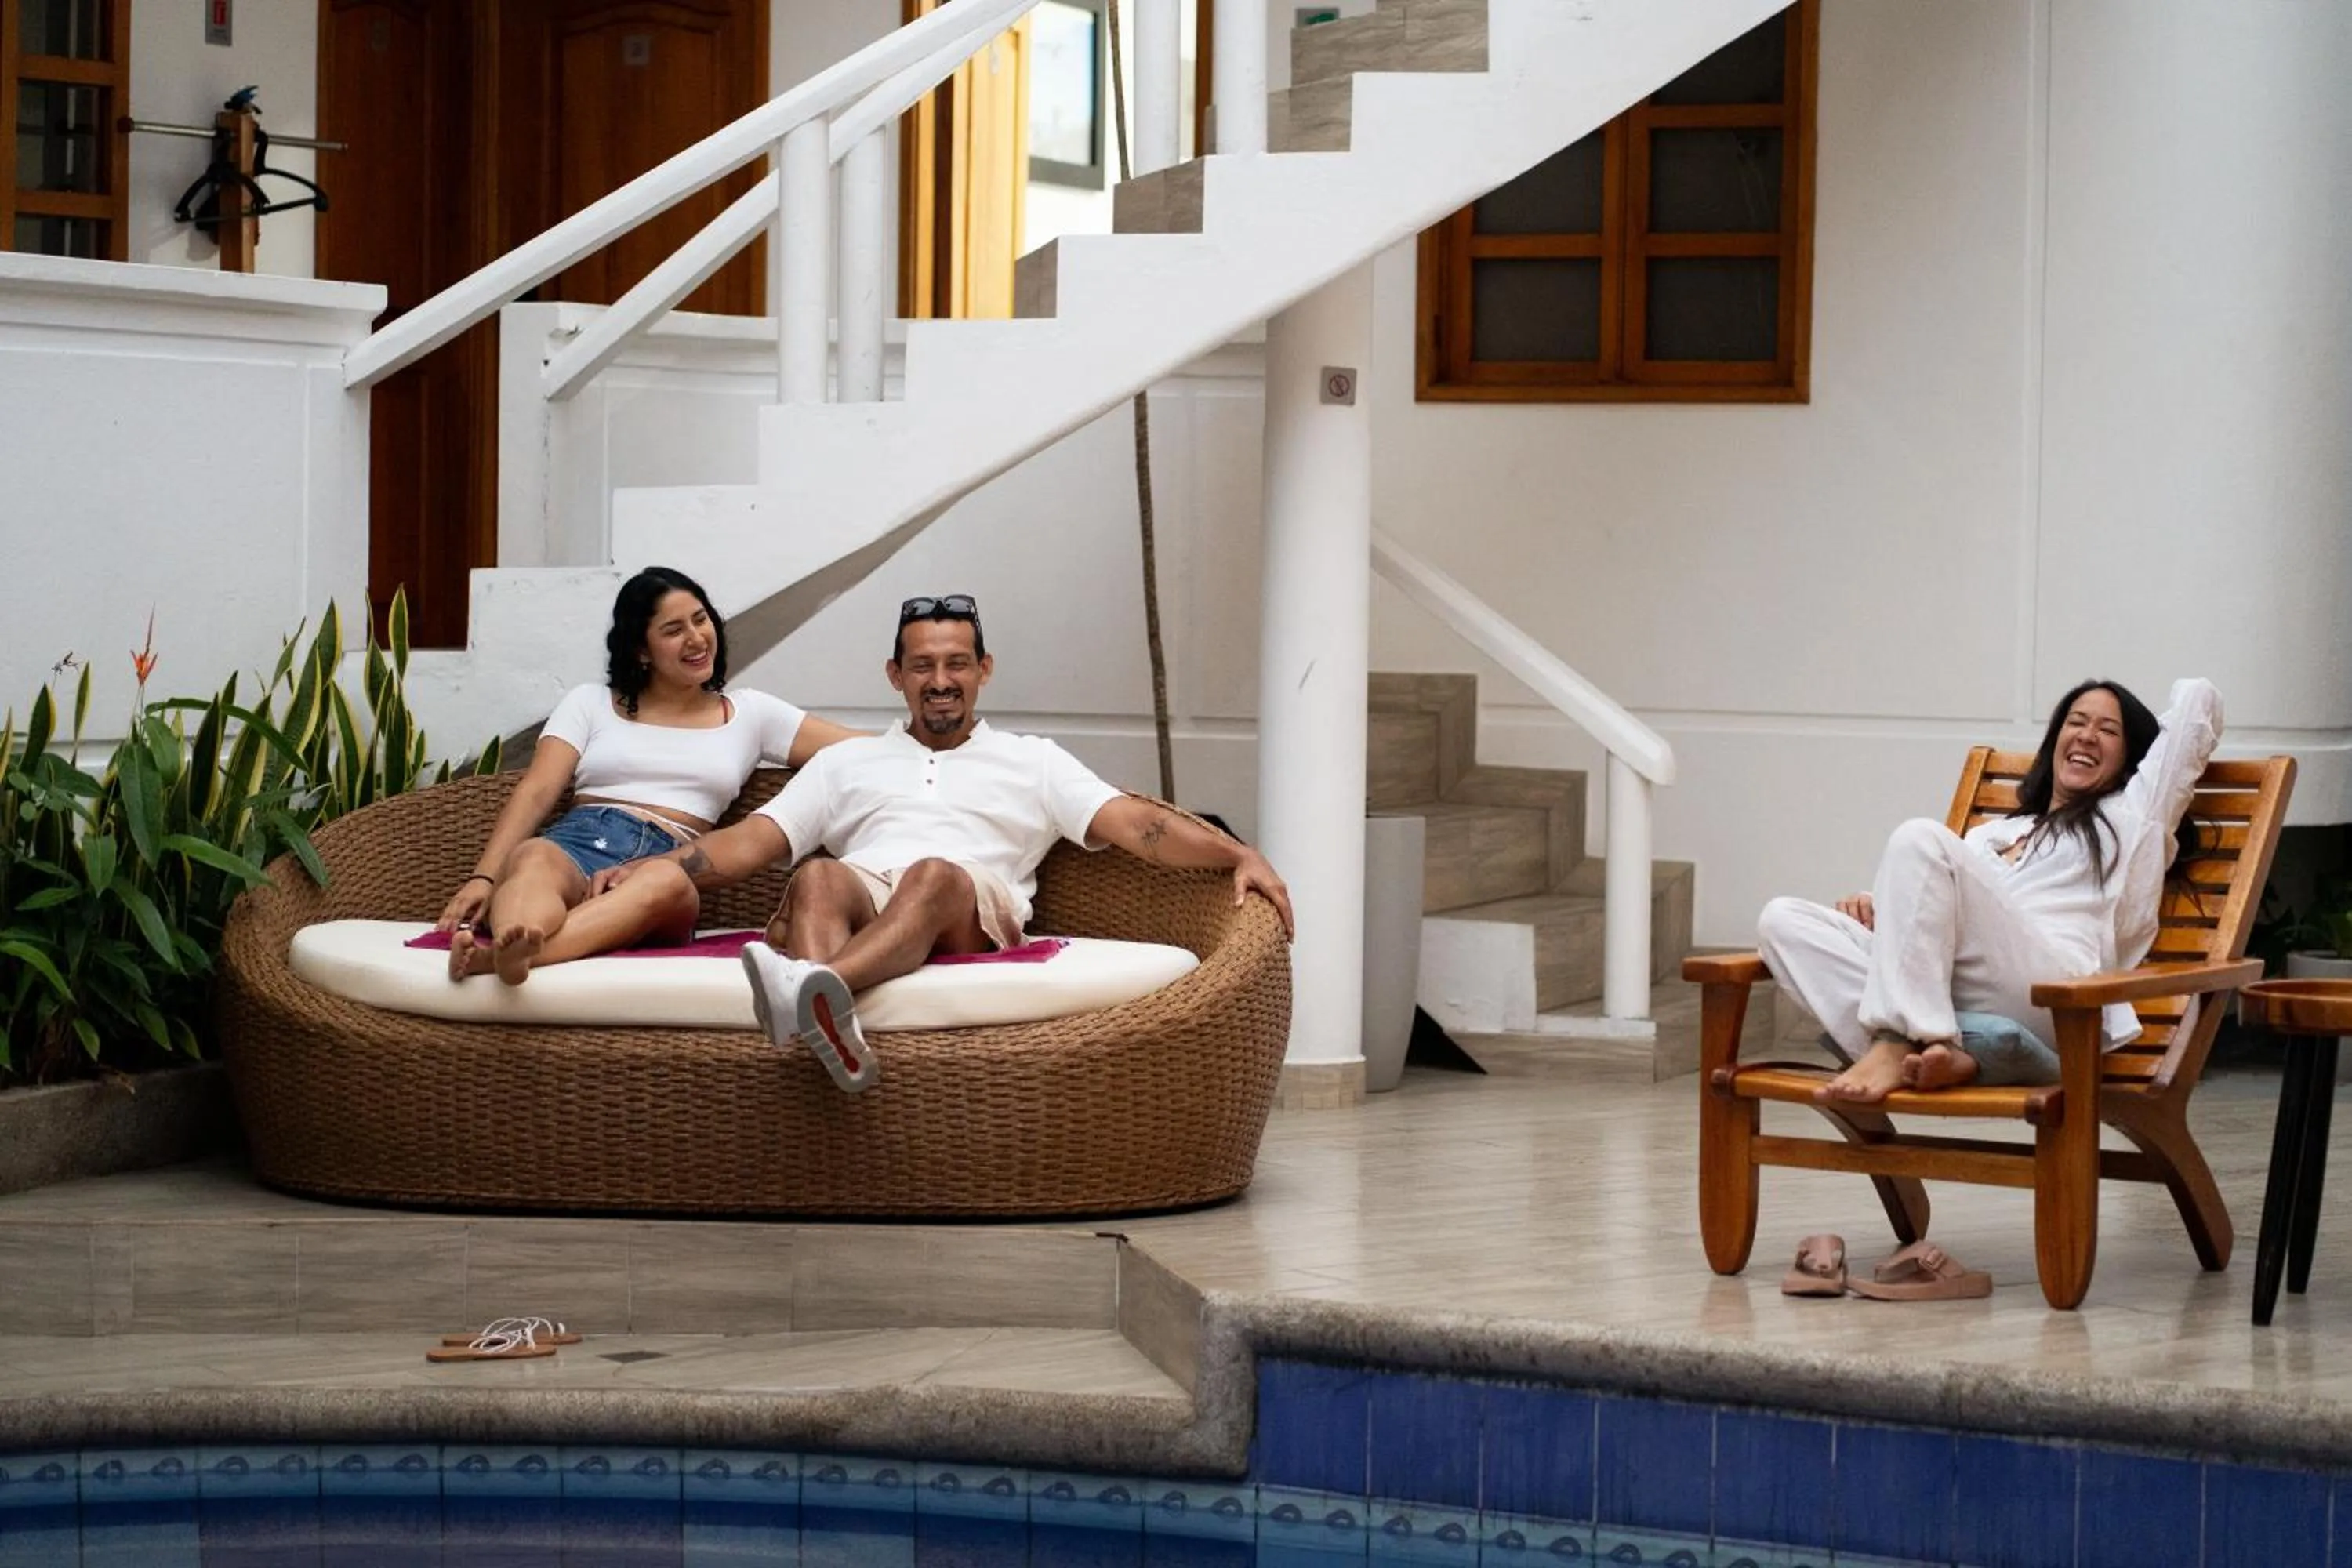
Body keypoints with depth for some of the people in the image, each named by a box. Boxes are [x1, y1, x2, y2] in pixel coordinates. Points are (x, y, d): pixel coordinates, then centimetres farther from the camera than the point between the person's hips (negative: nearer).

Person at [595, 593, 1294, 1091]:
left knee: (934, 875, -38)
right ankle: (830, 1028, -66)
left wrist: (1239, 854, -4)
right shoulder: (846, 762, 32)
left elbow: (1134, 824, 14)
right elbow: (749, 843, 22)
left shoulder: (1032, 761, 27)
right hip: (861, 894, 2)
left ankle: (817, 990, -69)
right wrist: (651, 867, 5)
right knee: (817, 879, -34)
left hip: (971, 916, -2)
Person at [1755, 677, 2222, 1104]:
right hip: (1942, 995, 5)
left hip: (2048, 994, -5)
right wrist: (1877, 908, 8)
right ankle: (1958, 1048, -36)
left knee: (1921, 839, -24)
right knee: (1783, 921, -16)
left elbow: (2197, 696, 30)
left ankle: (1897, 1046, -35)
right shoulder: (1990, 835, 40)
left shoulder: (2130, 817, 28)